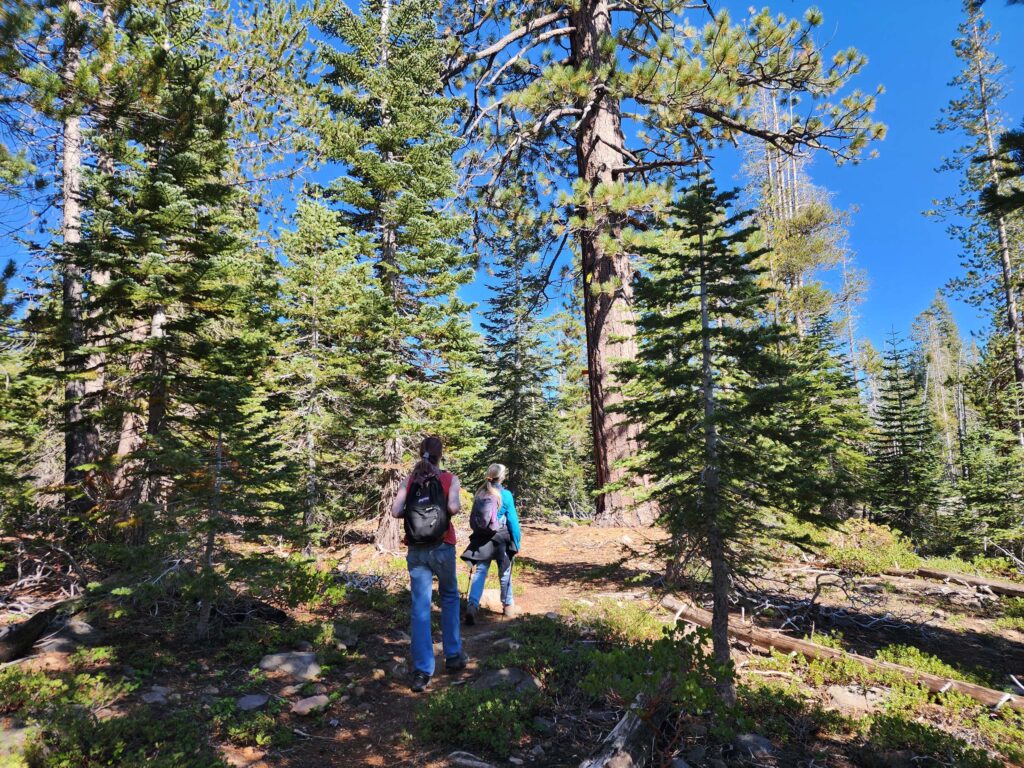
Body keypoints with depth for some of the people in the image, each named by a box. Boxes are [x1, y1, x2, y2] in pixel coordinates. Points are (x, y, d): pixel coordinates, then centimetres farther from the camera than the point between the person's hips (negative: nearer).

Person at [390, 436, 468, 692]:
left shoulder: (408, 481, 4)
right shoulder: (449, 479, -2)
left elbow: (395, 511, -7)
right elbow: (453, 507, -18)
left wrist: (413, 511, 12)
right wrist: (457, 507, 4)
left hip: (416, 550, 2)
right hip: (442, 548, -1)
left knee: (420, 607, 3)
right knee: (449, 598, 19)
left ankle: (422, 671, 2)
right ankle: (453, 656, 26)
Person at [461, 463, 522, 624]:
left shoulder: (480, 493, 3)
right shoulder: (505, 495, -10)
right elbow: (512, 520, -8)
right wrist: (517, 541, -1)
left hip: (481, 538, 3)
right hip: (500, 538, -3)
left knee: (479, 572, 2)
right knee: (505, 572, 14)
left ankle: (473, 605, -15)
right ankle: (507, 605, 29)